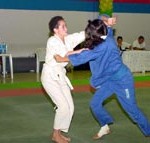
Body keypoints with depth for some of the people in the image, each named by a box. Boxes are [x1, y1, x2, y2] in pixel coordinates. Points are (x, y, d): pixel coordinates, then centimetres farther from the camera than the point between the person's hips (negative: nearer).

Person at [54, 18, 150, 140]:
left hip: (122, 80, -8)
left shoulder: (105, 45, -29)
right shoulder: (105, 37, -5)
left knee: (131, 108, 2)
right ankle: (105, 128, 26)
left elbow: (85, 56, -31)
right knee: (95, 103, 6)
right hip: (109, 79, 8)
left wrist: (62, 59, -27)